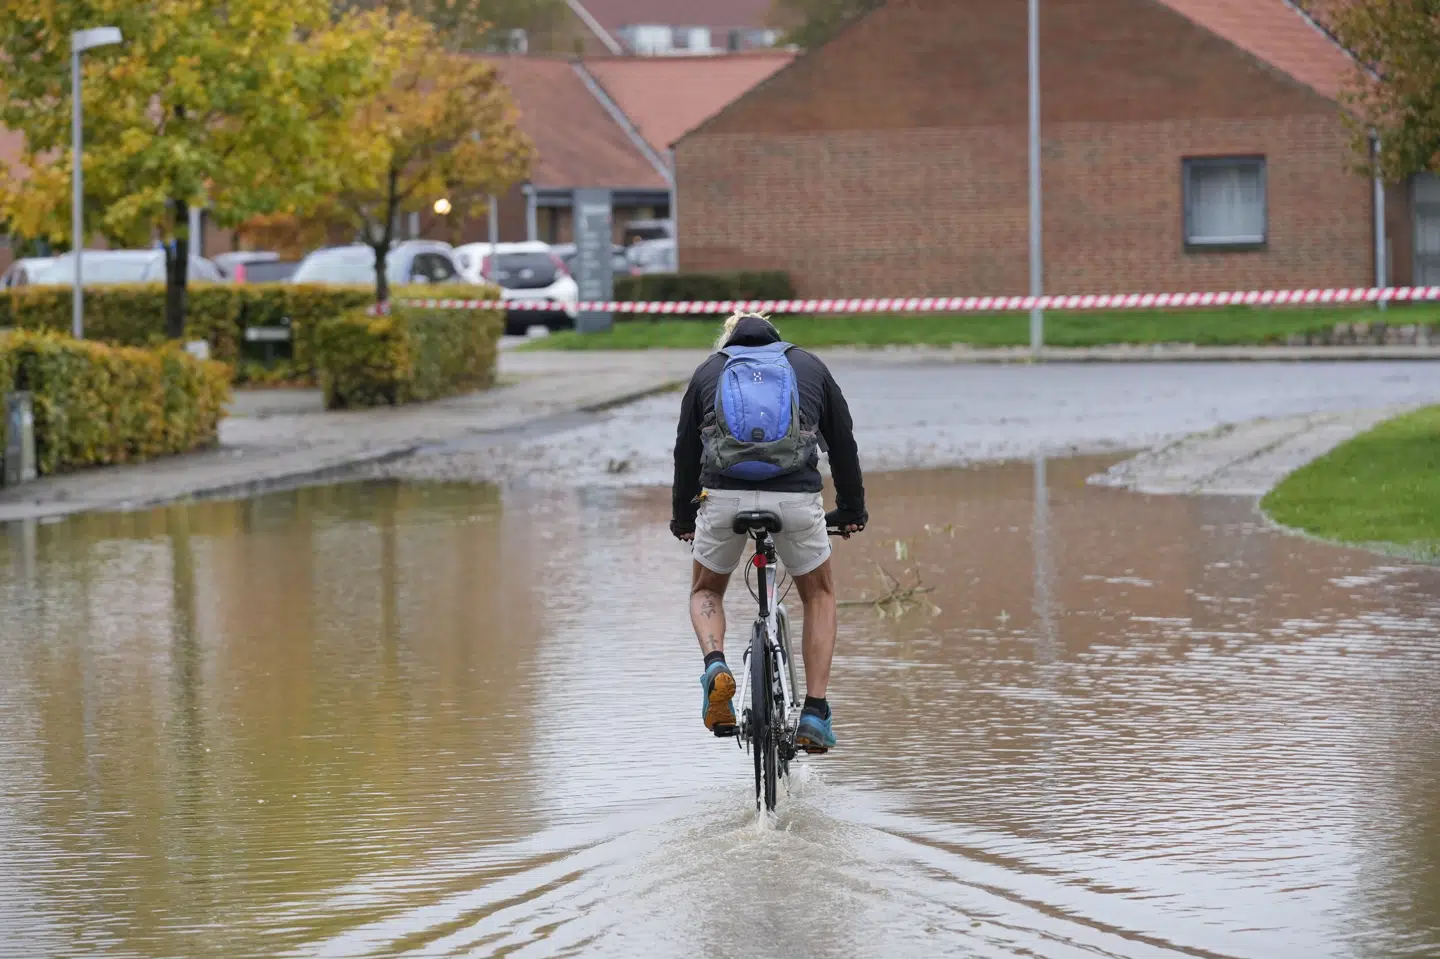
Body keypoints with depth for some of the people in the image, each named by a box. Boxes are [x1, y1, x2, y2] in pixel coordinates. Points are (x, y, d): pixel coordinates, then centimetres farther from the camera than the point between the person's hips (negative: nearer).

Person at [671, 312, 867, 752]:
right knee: (819, 595, 23)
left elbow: (686, 452, 25)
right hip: (796, 500, 0)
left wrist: (682, 518, 38)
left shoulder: (707, 372, 22)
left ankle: (716, 665, -5)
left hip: (724, 497, 0)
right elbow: (843, 442, 27)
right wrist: (851, 510, 39)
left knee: (705, 591, 26)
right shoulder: (809, 366, 22)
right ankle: (815, 711, 11)